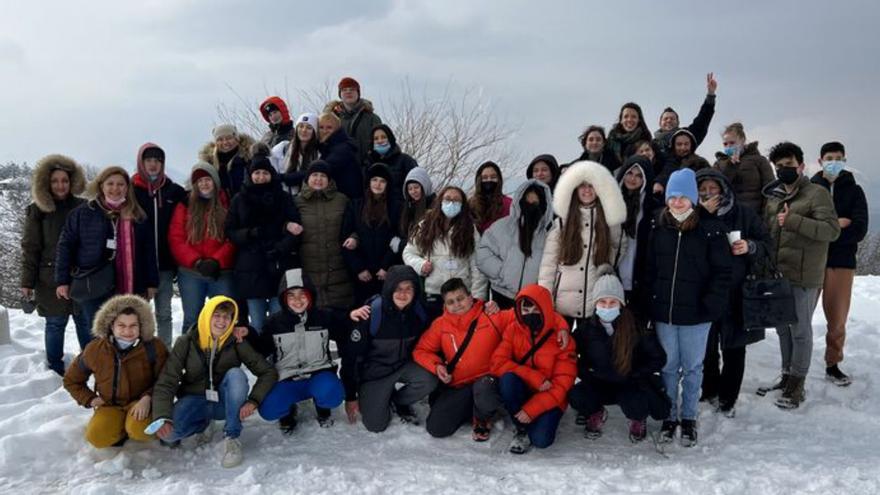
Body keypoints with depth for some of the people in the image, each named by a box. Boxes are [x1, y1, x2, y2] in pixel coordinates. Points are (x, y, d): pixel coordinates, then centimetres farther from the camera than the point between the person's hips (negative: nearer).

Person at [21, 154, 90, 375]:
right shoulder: (37, 211, -2)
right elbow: (30, 248, -1)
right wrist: (27, 282, -4)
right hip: (51, 279, -2)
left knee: (86, 322, 8)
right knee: (55, 324, 7)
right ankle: (55, 368, 21)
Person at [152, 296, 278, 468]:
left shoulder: (237, 343, -11)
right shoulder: (186, 342, -11)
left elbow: (268, 372, -11)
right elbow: (166, 383, -15)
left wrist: (253, 401, -27)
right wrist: (162, 418, -31)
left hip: (225, 402, 0)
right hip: (195, 400, 0)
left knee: (236, 374, -30)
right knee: (167, 432, -28)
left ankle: (232, 439, -21)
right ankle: (204, 424, 6)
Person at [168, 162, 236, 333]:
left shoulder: (227, 205, 5)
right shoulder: (185, 206, 7)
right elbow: (176, 239, 0)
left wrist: (216, 261, -13)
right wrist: (196, 262, -12)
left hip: (222, 272, 0)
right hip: (191, 273, 1)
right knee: (192, 319, 6)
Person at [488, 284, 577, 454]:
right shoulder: (513, 329, -9)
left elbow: (562, 384, -15)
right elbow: (498, 363, -16)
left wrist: (531, 409, -23)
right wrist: (535, 377, -26)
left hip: (549, 398, -2)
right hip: (522, 391, 2)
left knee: (541, 439, -25)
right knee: (508, 379, -31)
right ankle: (522, 429, -9)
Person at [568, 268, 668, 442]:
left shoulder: (635, 327, -13)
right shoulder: (586, 328, -8)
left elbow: (659, 358, -3)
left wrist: (633, 374, -10)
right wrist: (587, 373, -9)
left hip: (630, 385, -2)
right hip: (599, 385, 2)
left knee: (635, 405, -34)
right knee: (576, 396, -28)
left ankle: (638, 419, 7)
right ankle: (595, 415, 10)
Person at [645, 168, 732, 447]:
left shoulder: (711, 229, -8)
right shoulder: (658, 228, 3)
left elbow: (722, 272, -7)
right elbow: (649, 269, 8)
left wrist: (712, 305, -14)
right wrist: (649, 303, 3)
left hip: (696, 312, -3)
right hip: (663, 310, 3)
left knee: (692, 367, 11)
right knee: (668, 366, 13)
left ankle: (689, 418, 25)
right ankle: (669, 416, 26)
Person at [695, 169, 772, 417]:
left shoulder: (744, 213, 0)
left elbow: (766, 244, 6)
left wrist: (750, 247, -15)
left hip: (737, 294, 1)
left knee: (734, 349, 9)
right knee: (706, 347, 9)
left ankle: (727, 398, 25)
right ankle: (710, 390, 31)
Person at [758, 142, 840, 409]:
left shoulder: (817, 193, -7)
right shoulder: (773, 197, 14)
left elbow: (832, 230, -17)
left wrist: (793, 221, -24)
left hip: (803, 277, -6)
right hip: (777, 275, 6)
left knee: (800, 330, 2)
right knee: (783, 327, 16)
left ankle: (796, 386, 13)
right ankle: (787, 376, 30)